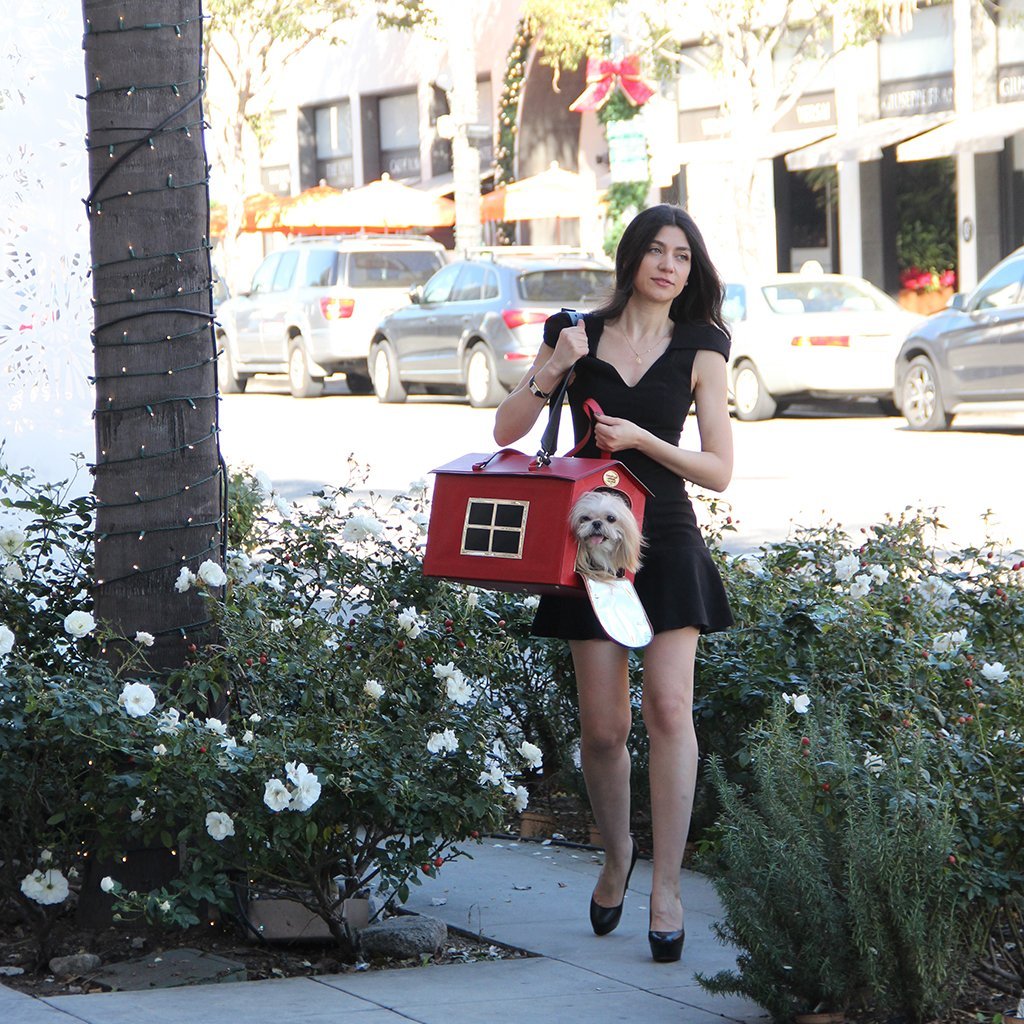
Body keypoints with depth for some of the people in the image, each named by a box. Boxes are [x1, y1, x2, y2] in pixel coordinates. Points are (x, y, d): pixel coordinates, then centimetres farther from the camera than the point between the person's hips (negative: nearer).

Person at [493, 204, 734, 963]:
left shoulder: (700, 352, 2)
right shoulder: (580, 334, 6)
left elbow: (719, 471, -1)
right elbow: (507, 432, 4)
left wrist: (642, 440, -15)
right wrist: (552, 369, -11)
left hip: (666, 537, -1)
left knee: (669, 706, -14)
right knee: (602, 728, 2)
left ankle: (667, 886, -10)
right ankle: (617, 852, 28)